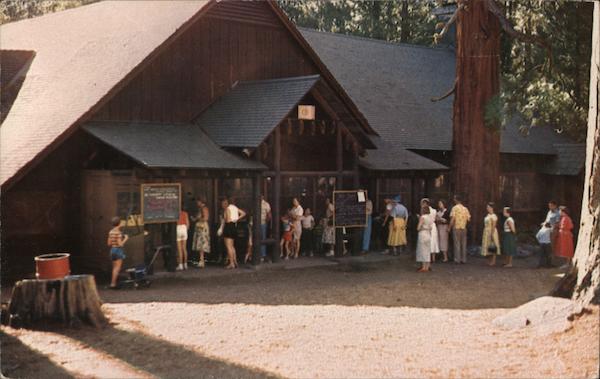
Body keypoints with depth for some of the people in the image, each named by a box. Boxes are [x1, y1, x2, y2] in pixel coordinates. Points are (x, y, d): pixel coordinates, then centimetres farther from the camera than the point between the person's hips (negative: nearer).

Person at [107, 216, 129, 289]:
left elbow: (109, 243, 11)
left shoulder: (111, 232, 8)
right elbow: (120, 244, -18)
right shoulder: (118, 232, -16)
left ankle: (113, 283, 16)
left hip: (112, 250, 8)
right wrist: (125, 239, -4)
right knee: (117, 269, -5)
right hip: (118, 250, -8)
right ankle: (113, 284, -8)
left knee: (114, 268, 15)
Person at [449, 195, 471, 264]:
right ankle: (464, 259, 10)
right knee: (464, 244, 8)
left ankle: (457, 259, -1)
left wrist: (449, 227, -6)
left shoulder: (455, 208, -7)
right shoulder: (465, 208, 7)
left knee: (457, 243, -1)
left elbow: (452, 218, -13)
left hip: (456, 228, -4)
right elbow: (468, 219, 6)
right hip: (464, 228, 4)